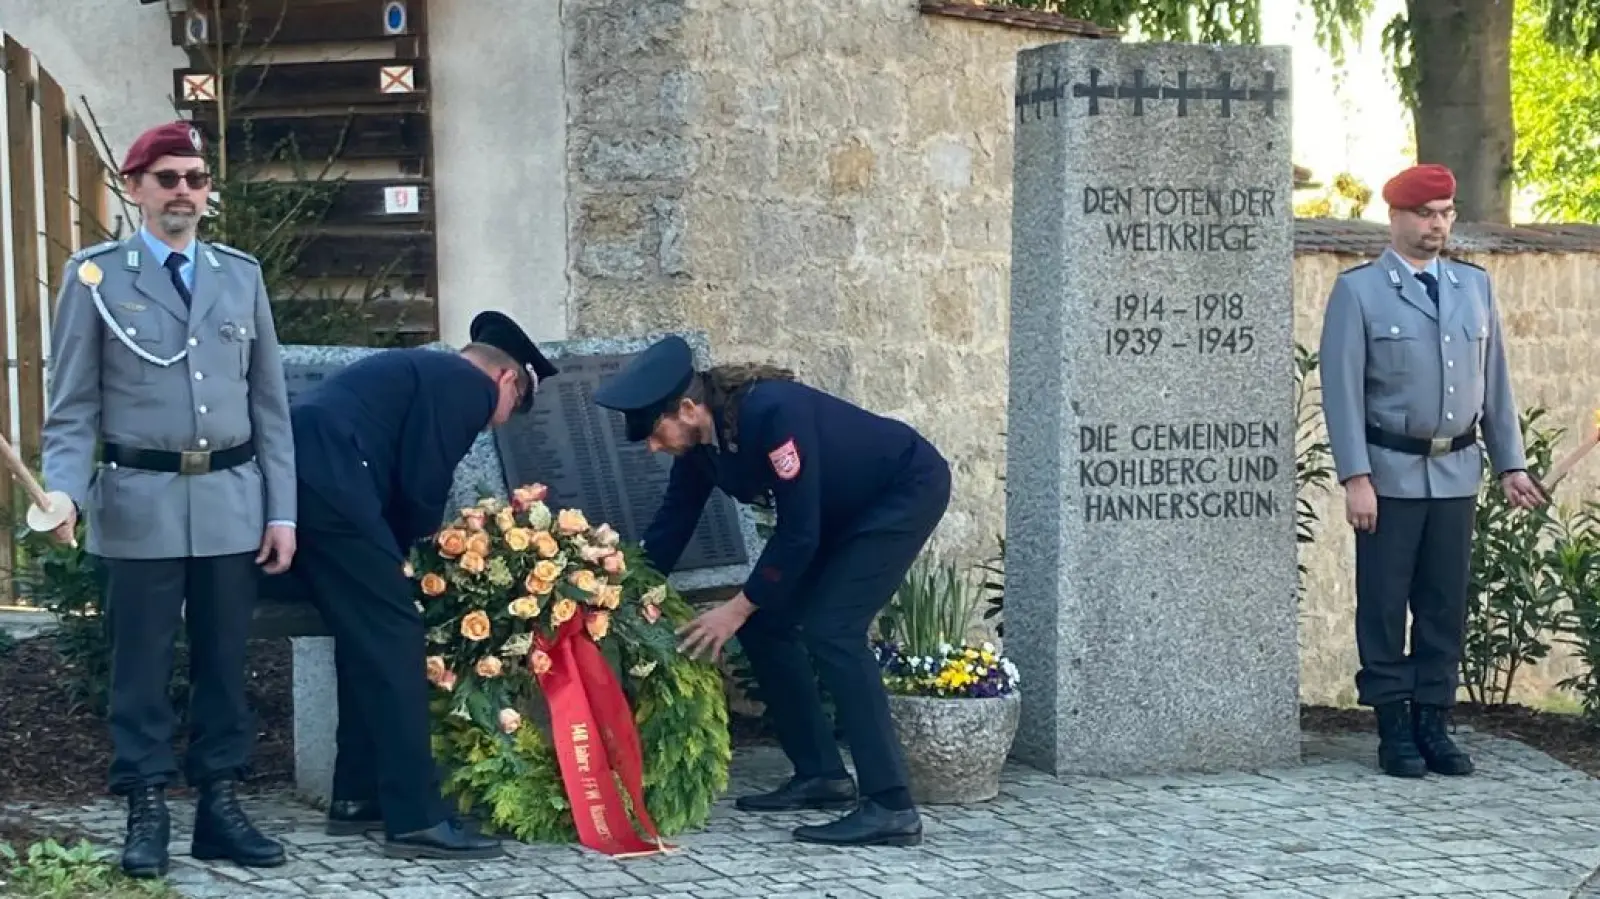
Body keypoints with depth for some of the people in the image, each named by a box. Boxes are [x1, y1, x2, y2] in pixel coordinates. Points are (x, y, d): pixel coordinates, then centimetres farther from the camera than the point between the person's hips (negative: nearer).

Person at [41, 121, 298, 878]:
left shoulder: (242, 274, 10)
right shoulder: (94, 275, 2)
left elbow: (269, 402, 10)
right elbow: (72, 406, -1)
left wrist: (282, 509, 5)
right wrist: (63, 490, -16)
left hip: (231, 499, 3)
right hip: (140, 500, -3)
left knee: (224, 661, 8)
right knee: (142, 664, 3)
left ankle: (220, 805, 17)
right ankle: (147, 813, 11)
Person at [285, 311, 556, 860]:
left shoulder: (423, 370, 32)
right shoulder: (471, 386, 3)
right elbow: (422, 486, -5)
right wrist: (418, 545, 12)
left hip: (296, 477, 10)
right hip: (330, 481, -10)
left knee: (366, 636, 18)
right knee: (394, 639, -7)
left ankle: (357, 798, 21)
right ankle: (416, 820, -10)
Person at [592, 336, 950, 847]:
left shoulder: (773, 411, -33)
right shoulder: (699, 441, -8)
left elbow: (798, 531, -29)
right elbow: (670, 527, 3)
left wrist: (739, 607, -22)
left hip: (906, 490, -9)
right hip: (839, 512, 9)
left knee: (830, 629, -21)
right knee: (764, 624, 3)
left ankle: (890, 807, -22)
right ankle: (821, 775, 14)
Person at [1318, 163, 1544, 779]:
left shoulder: (1475, 286, 12)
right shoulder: (1358, 290, -3)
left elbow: (1495, 381, 14)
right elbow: (1342, 389, -7)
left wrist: (1510, 462, 8)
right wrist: (1356, 478, -14)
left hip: (1457, 472, 4)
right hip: (1391, 472, -4)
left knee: (1446, 606, 7)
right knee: (1385, 607, 1)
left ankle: (1434, 723, 15)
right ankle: (1394, 731, 8)